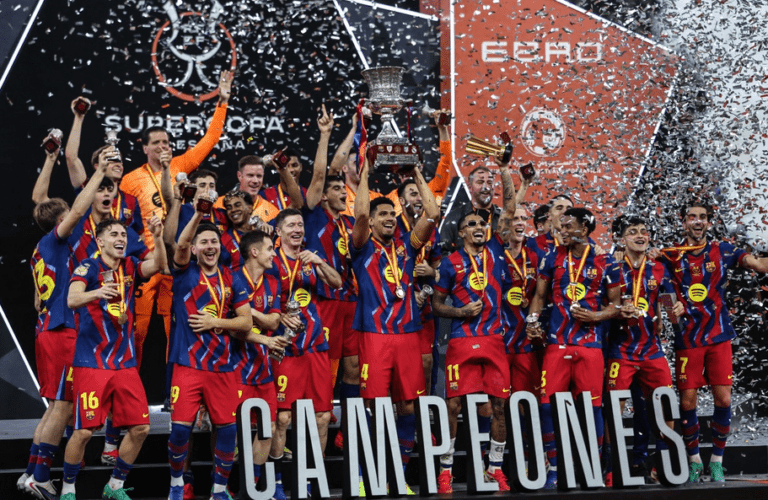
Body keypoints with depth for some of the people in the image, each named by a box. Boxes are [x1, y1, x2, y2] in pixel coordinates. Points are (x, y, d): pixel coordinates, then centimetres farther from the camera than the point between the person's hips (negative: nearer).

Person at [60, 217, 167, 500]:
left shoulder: (130, 267, 10)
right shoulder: (89, 267, -6)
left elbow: (159, 265, -8)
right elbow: (72, 299, -23)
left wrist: (157, 238, -27)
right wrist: (96, 293, -45)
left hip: (125, 364, 6)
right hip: (91, 363, -5)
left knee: (140, 427, 2)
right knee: (85, 431, -8)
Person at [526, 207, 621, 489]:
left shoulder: (604, 263, 4)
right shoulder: (552, 259, 9)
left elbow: (615, 304, 8)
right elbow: (540, 295, 17)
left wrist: (595, 316, -10)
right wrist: (532, 320, 0)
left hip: (590, 344, -1)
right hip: (556, 343, 2)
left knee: (592, 405, -3)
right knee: (548, 403, -5)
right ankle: (554, 467, 5)